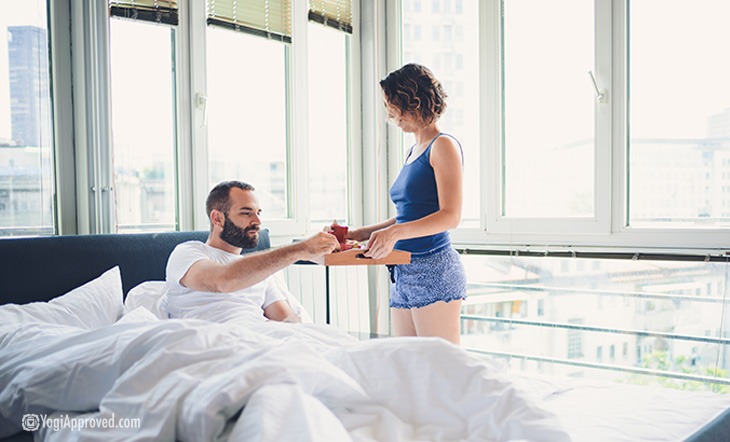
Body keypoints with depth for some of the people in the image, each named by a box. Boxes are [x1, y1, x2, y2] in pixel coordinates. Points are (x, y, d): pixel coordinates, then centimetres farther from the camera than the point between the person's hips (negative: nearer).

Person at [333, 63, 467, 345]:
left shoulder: (443, 146, -6)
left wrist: (396, 232, -28)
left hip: (434, 271, -9)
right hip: (403, 274, 9)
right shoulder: (413, 152, 20)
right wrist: (360, 234, 17)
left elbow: (451, 216, -15)